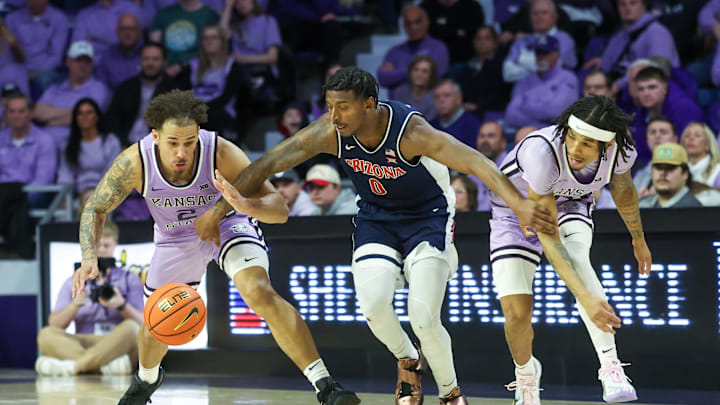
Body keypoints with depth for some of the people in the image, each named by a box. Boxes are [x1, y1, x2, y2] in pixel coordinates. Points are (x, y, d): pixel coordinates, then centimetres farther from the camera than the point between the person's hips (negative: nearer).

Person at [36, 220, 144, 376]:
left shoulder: (130, 279, 15)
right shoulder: (73, 283, 18)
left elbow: (142, 322, 3)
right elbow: (54, 324, 7)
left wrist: (122, 306, -16)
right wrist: (75, 305, -12)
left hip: (118, 346, -1)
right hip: (83, 344, 1)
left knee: (131, 328, -33)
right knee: (46, 334, -25)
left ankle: (73, 366, -40)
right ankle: (108, 365, -42)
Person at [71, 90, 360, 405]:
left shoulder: (222, 154, -36)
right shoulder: (134, 163, -31)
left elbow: (280, 210, -35)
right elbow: (96, 209, -15)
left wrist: (248, 205, -57)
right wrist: (89, 258, -32)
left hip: (227, 225, -3)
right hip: (176, 238, 3)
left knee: (260, 293, -29)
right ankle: (147, 379, 51)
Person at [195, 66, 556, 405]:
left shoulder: (411, 131, -33)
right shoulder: (330, 132, -20)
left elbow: (477, 163, -42)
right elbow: (270, 163, -12)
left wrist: (519, 203, -57)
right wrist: (219, 208, -11)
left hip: (428, 215, -4)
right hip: (376, 217, 4)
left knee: (423, 318, -18)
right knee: (373, 305, -21)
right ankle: (408, 361, 13)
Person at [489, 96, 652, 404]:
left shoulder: (621, 149, -26)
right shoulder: (541, 153, -42)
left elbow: (623, 191, 0)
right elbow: (547, 237, -40)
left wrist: (638, 239, 17)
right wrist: (586, 298, -48)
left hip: (570, 204, 2)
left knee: (575, 256, -33)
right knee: (516, 313, -13)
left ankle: (610, 368, -35)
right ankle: (526, 373, 23)